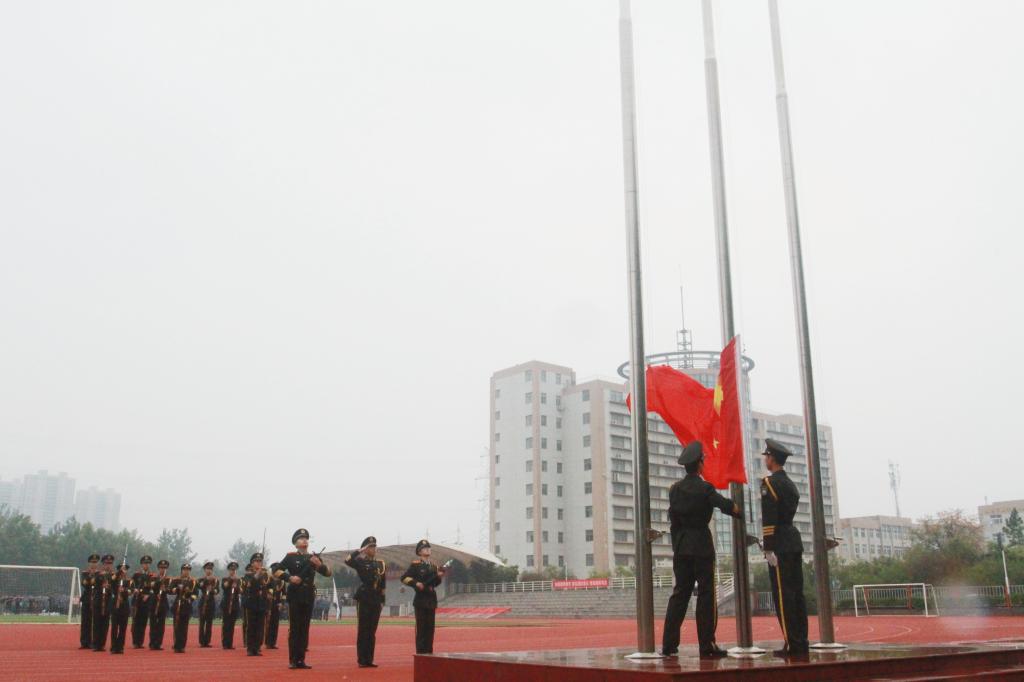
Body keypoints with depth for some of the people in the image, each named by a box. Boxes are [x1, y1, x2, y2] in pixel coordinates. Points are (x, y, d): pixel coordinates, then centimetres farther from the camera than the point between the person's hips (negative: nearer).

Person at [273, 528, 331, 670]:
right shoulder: (291, 557, 1)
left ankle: (301, 659, 11)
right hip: (295, 596, -4)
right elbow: (276, 571, -4)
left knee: (305, 629, 6)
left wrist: (319, 564, -12)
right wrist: (289, 577, -18)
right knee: (294, 629, -4)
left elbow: (328, 573, 7)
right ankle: (292, 660, 0)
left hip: (309, 596, 4)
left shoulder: (313, 557, 11)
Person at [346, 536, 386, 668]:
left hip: (376, 600, 5)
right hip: (364, 599, -5)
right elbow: (347, 561, -23)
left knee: (372, 631, 7)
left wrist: (382, 601, 11)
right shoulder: (360, 562, -1)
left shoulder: (381, 564, 13)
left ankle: (369, 659, 11)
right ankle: (362, 660, 1)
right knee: (363, 630, -3)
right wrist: (359, 550, -18)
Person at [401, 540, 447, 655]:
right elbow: (404, 578, -8)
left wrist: (439, 577, 0)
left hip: (431, 600, 6)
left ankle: (429, 652, 14)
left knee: (430, 628, 8)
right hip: (420, 600, -6)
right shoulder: (415, 565, -3)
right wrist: (416, 583, -20)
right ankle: (420, 653, 0)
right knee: (421, 628, -4)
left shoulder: (433, 566, 16)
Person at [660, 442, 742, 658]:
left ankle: (669, 644, 8)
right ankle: (707, 646, 1)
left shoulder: (675, 488, 6)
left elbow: (673, 518, 10)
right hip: (702, 546, -5)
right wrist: (738, 511, 16)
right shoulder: (704, 488, -10)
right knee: (706, 594, 1)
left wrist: (677, 544, 16)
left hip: (681, 546, 5)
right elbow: (726, 506, -6)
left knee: (680, 592, 10)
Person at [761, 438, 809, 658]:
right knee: (797, 594, 9)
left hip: (780, 546, -9)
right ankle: (801, 643, 11)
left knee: (783, 596, -7)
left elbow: (769, 518, -16)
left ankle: (792, 645, -7)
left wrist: (768, 548, -15)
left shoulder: (769, 482, -10)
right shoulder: (791, 484, 16)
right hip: (795, 542, 9)